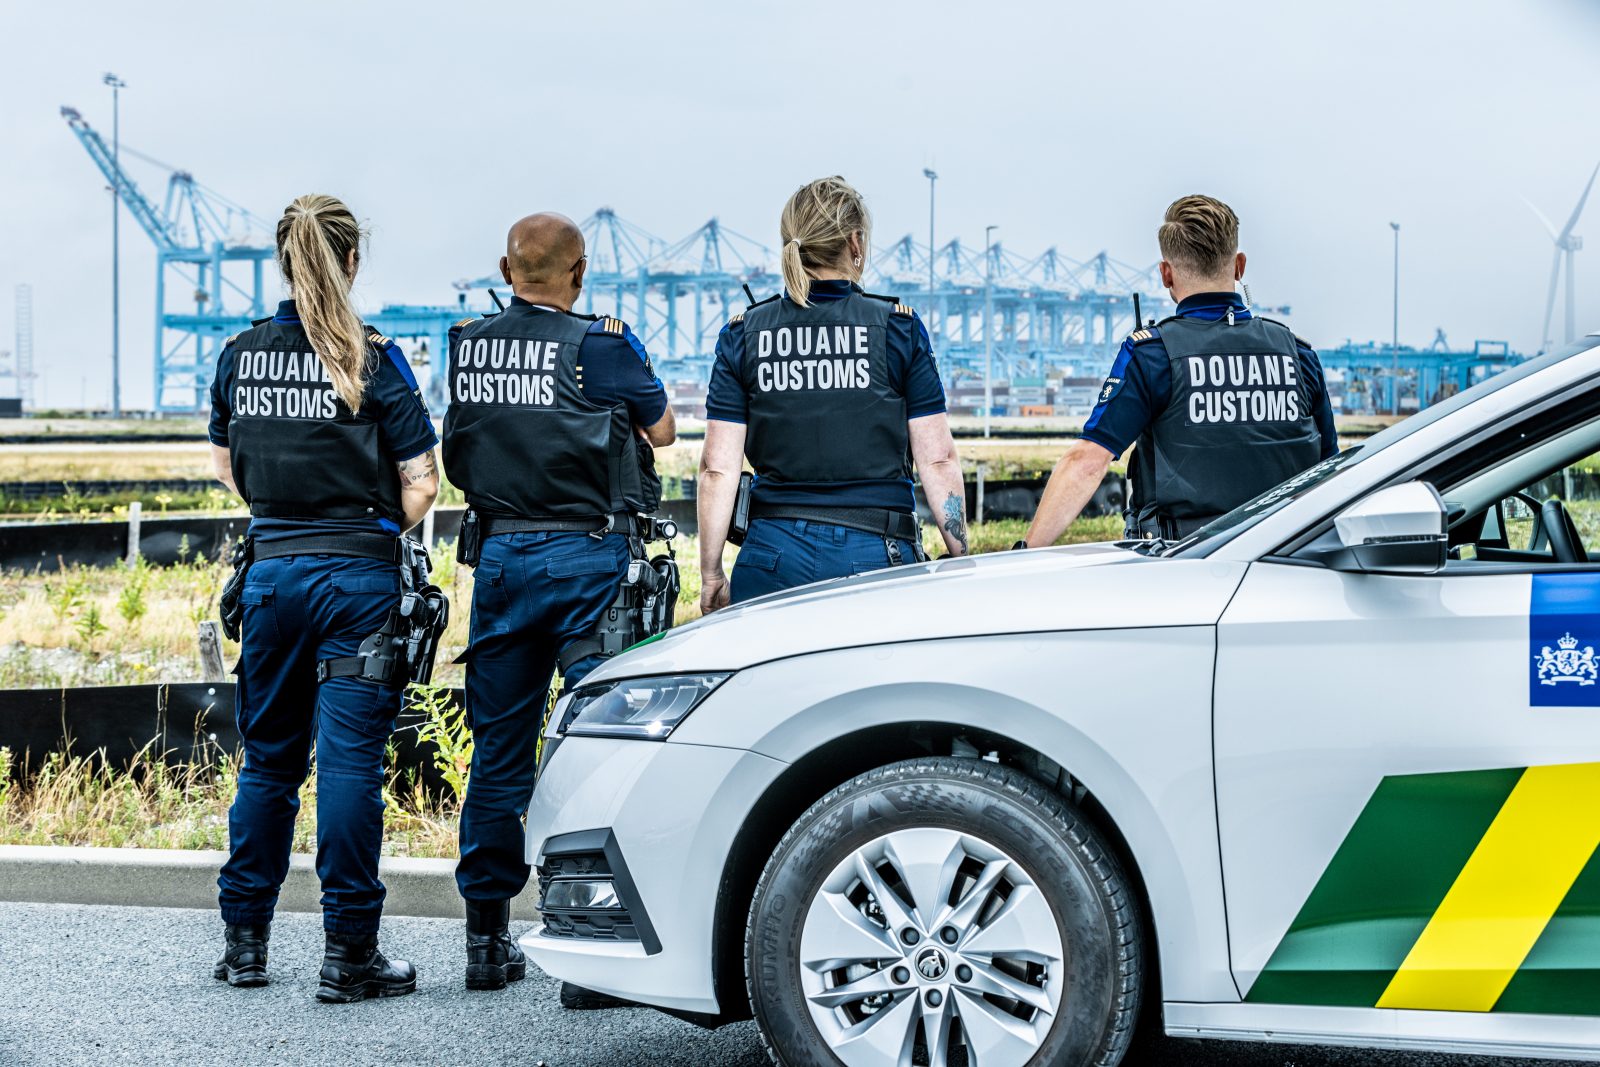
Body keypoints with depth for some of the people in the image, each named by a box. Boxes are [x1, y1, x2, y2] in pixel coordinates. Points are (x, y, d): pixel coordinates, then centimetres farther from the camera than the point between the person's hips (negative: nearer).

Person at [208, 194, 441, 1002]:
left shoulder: (239, 354, 4)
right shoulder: (373, 360, -9)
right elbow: (420, 486, -8)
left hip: (271, 571, 4)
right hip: (357, 580, -4)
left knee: (267, 756, 15)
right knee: (350, 760, -1)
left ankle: (244, 941, 21)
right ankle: (349, 954, 1)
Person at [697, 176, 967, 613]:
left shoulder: (743, 334, 5)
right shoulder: (898, 326, 1)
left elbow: (717, 467, 2)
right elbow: (938, 460, -1)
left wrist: (711, 574, 7)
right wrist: (961, 560, 6)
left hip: (774, 556, 1)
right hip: (878, 556, -1)